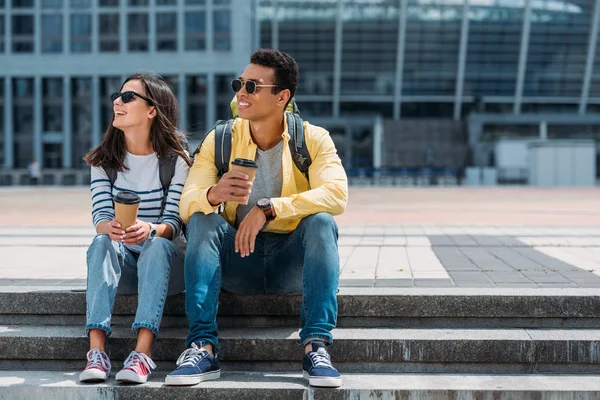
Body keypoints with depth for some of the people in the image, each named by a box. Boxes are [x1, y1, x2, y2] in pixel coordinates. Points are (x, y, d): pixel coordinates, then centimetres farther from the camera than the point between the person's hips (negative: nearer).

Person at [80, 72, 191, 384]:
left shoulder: (175, 160, -3)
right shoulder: (104, 160, 7)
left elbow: (174, 223, -11)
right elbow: (101, 217, -5)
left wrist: (150, 230, -35)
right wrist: (110, 228, -30)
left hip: (164, 259, -2)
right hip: (119, 262, 2)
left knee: (157, 244, -36)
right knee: (101, 242, -32)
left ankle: (143, 352, -49)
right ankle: (96, 352, -46)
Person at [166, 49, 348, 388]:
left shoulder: (313, 139, -5)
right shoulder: (220, 140, 0)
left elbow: (336, 195, -23)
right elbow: (186, 204, -11)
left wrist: (268, 208, -33)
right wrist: (214, 194, -36)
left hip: (293, 263, -2)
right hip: (238, 260, 2)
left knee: (321, 222, -28)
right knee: (203, 220, -23)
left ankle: (316, 346, -32)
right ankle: (204, 347, -31)